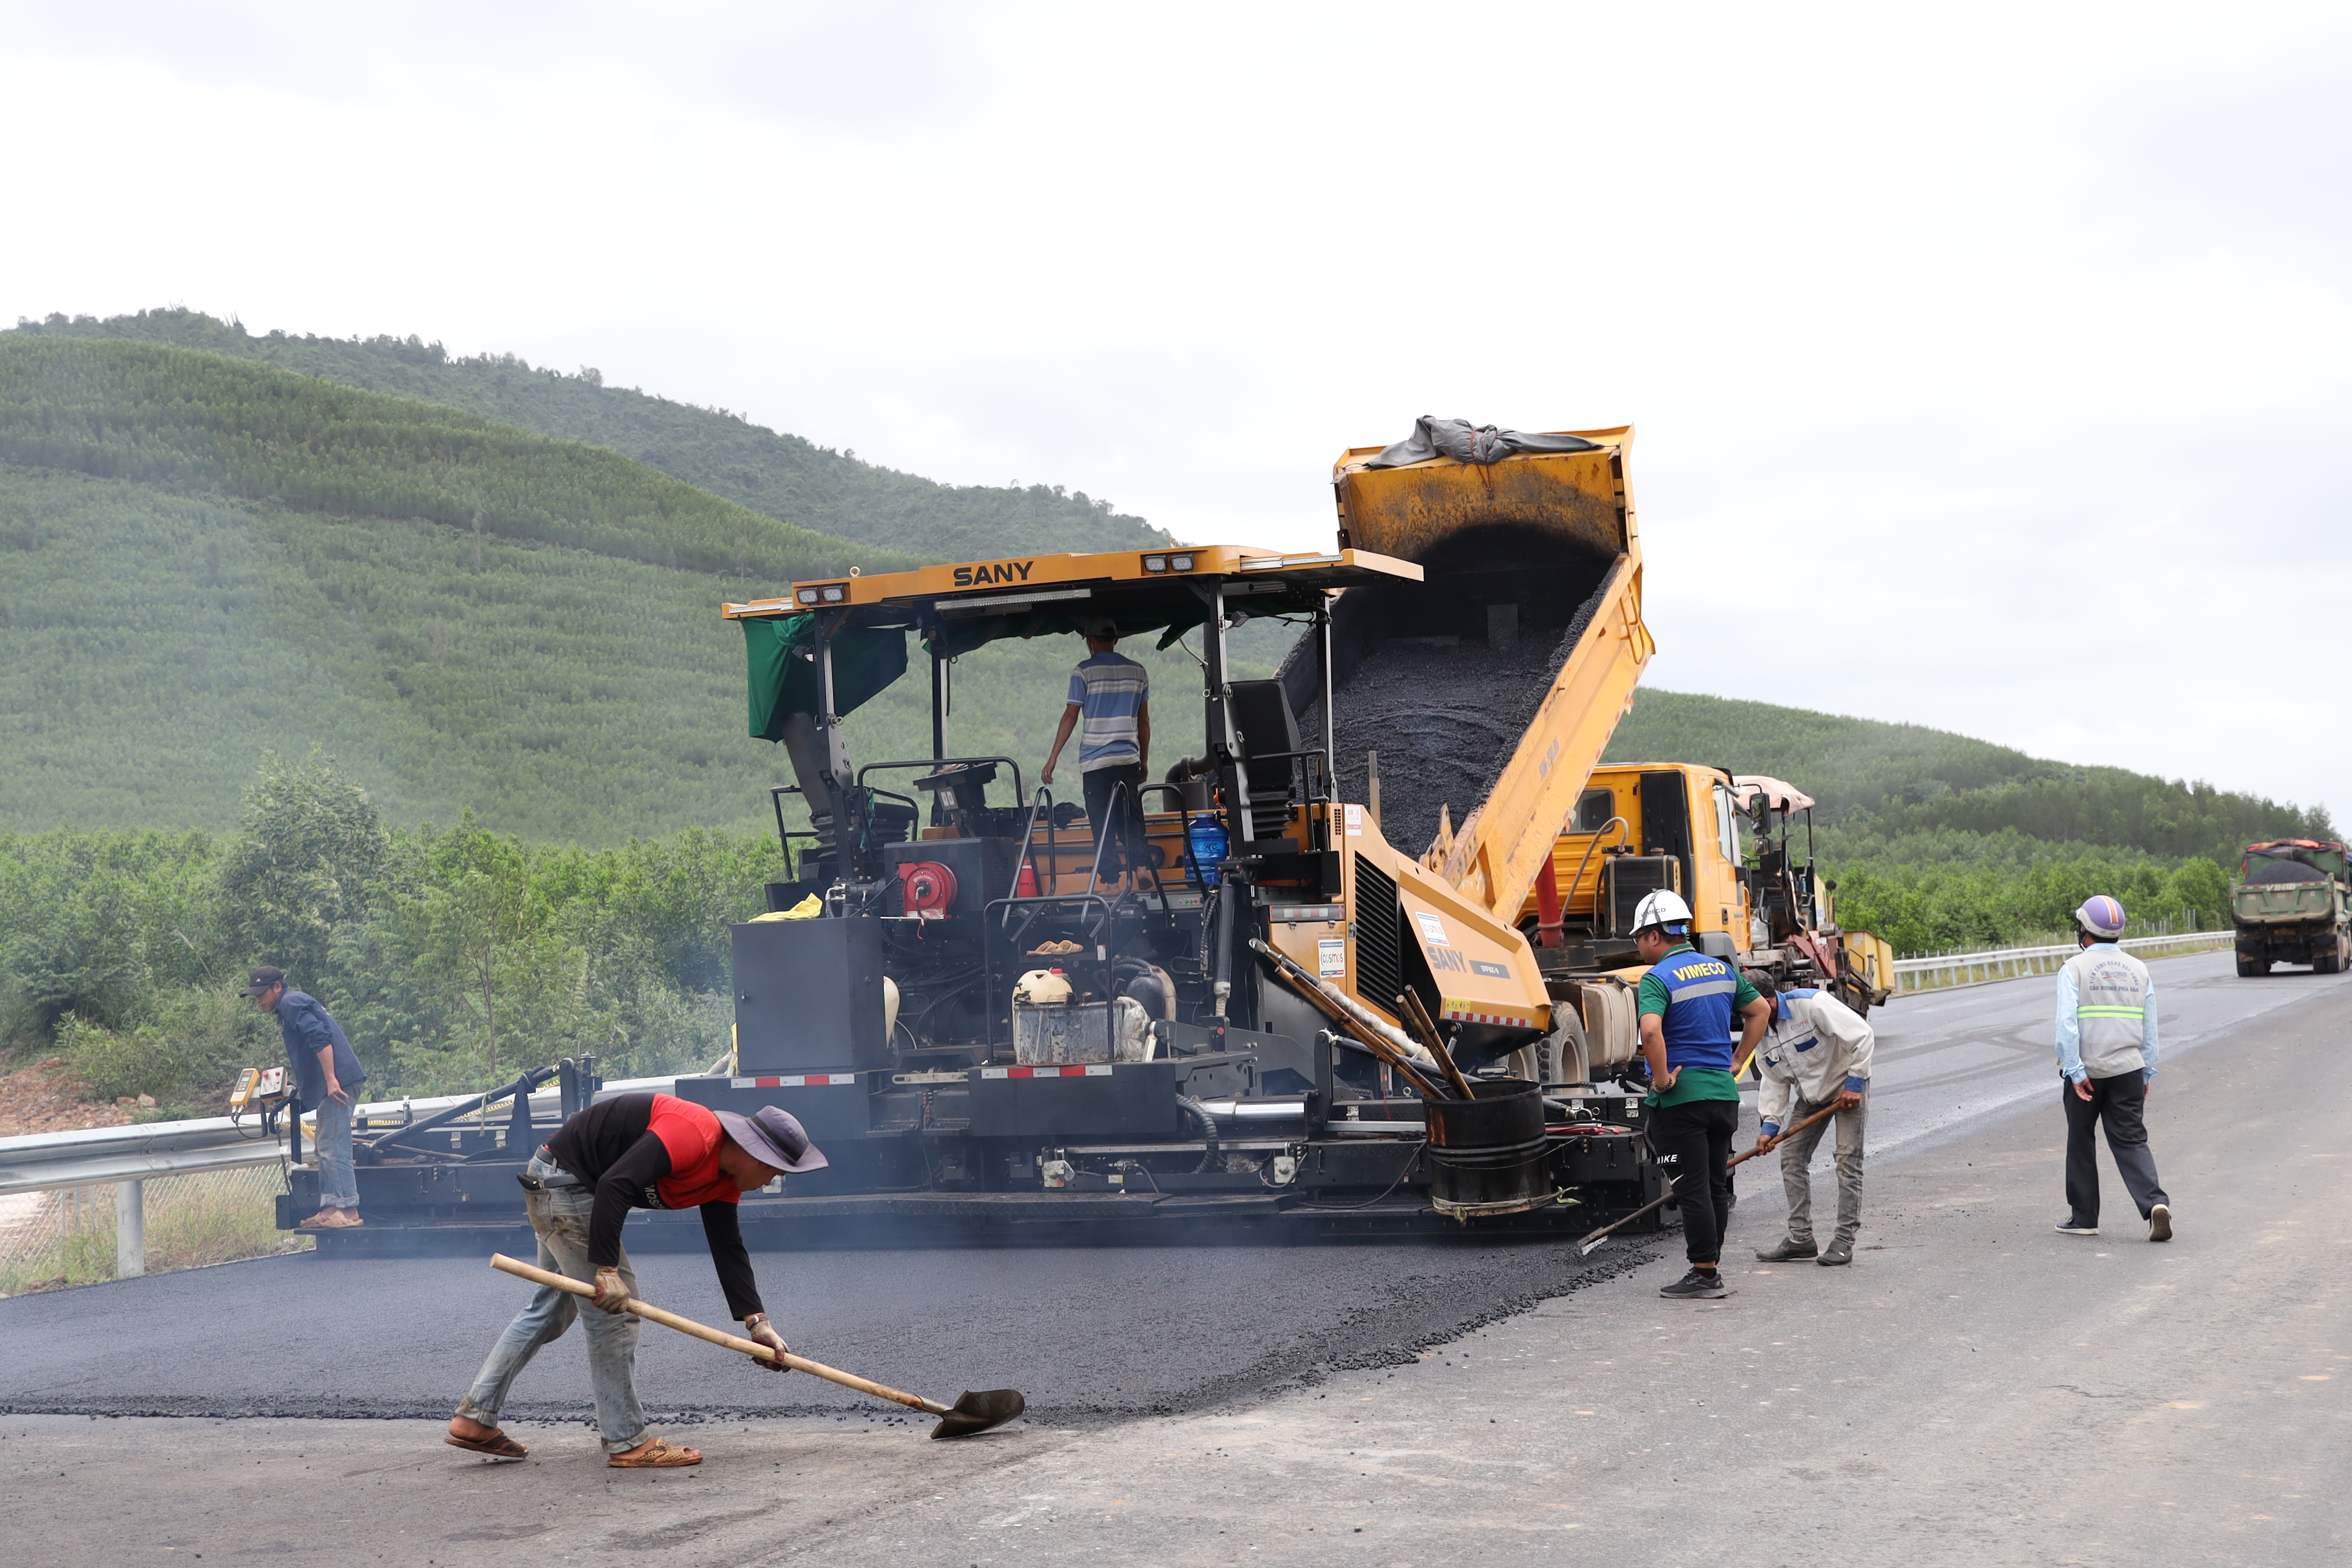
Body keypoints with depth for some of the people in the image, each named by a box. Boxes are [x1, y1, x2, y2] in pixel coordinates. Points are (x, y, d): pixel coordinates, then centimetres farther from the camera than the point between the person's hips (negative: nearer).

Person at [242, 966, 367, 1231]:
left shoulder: (292, 1003, -7)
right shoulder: (291, 1006, 25)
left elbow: (321, 1038, -19)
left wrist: (331, 1080, -23)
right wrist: (301, 1088, 27)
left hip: (337, 1082, -11)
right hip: (329, 1085, 11)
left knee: (334, 1148, -11)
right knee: (326, 1147, 12)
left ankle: (348, 1210, -12)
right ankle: (330, 1207, 13)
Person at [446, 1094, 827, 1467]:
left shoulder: (725, 1180, 2)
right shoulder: (693, 1135, -28)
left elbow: (728, 1249, 7)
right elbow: (615, 1184, -33)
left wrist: (756, 1320, -1)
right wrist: (607, 1269, -32)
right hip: (562, 1179, -11)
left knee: (556, 1305, 18)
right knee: (614, 1309, -7)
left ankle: (474, 1419, 22)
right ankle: (628, 1443, -2)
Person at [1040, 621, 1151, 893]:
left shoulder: (1084, 671, -4)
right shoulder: (1138, 672, 9)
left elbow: (1071, 716, -6)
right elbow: (1143, 721, 13)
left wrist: (1053, 757, -2)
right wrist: (1144, 759, 22)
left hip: (1095, 761, -4)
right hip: (1129, 759, 4)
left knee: (1103, 825, 1)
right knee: (1131, 822, 10)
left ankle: (1114, 880, -2)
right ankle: (1142, 867, -7)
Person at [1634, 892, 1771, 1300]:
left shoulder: (1657, 979, -13)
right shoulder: (1722, 970, 11)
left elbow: (1651, 1031, -31)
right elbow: (1759, 1011, 21)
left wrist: (1661, 1078, -18)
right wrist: (1736, 1062, 20)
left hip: (1680, 1098, -7)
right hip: (1724, 1093, 7)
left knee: (1693, 1189, -3)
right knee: (1716, 1186, 13)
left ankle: (1703, 1277, -1)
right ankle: (1711, 1271, 19)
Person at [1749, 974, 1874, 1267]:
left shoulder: (1811, 1003, -27)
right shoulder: (1761, 1032, -4)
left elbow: (1863, 1035, -27)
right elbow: (1773, 1081, 0)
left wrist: (1854, 1084, -24)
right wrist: (1769, 1125, -10)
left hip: (1848, 1087, -7)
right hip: (1810, 1095, 7)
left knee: (1848, 1161, -11)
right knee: (1791, 1157, 2)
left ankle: (1844, 1241, -9)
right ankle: (1800, 1238, 8)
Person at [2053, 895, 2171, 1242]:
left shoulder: (2074, 969, -6)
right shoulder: (2138, 970, 8)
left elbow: (2067, 1024, -16)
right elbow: (2150, 1028, 10)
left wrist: (2075, 1072, -14)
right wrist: (2147, 1074, 16)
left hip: (2085, 1071, -3)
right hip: (2128, 1069, 3)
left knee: (2081, 1142, 11)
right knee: (2132, 1141, 4)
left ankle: (2083, 1217, 17)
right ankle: (2155, 1203, -17)